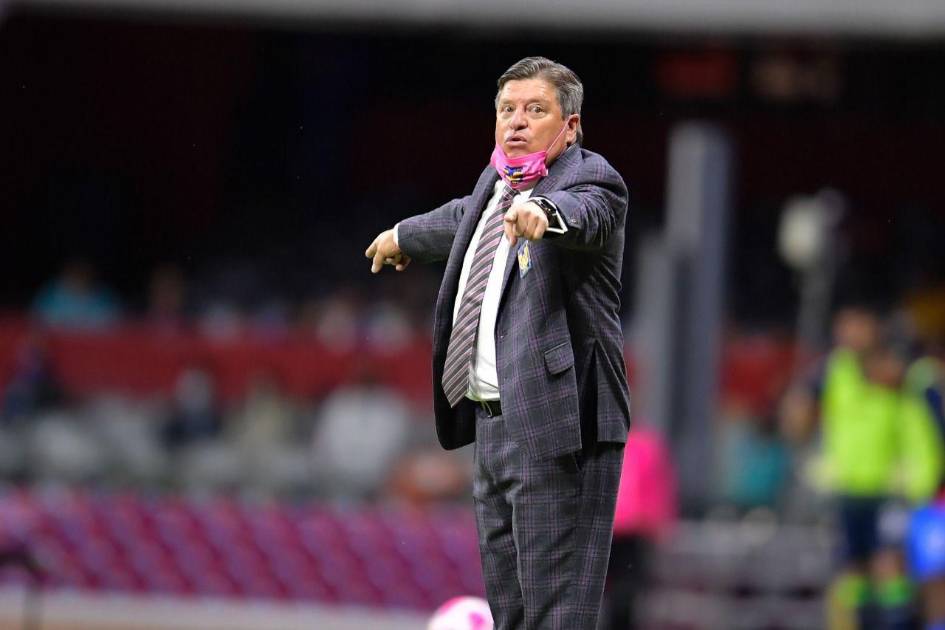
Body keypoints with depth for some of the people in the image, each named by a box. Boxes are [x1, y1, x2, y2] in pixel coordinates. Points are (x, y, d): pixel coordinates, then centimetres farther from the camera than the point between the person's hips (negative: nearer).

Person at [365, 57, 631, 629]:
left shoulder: (592, 180, -7)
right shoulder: (497, 181, 17)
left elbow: (581, 213, -32)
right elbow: (465, 219, 40)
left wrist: (542, 211, -55)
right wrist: (405, 236, 60)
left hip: (556, 428, -9)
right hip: (493, 424, 9)